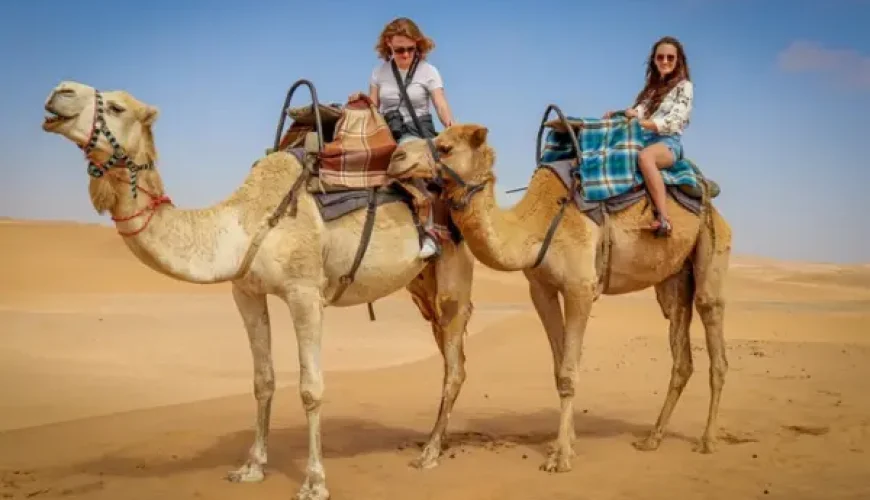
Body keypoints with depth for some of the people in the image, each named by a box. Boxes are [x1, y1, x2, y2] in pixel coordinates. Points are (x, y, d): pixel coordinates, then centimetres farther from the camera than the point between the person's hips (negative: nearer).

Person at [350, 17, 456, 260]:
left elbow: (442, 107, -8)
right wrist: (359, 102, -8)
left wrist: (452, 128, -28)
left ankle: (429, 232, -37)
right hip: (387, 132, 4)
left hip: (418, 132, -4)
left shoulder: (428, 71, 0)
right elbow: (372, 108, 14)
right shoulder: (379, 71, 10)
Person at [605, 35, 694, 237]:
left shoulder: (684, 86, 5)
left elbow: (673, 122, -8)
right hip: (644, 139, 7)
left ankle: (664, 219, -45)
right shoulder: (652, 87, 23)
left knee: (644, 156, -40)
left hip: (668, 142, -7)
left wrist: (640, 122, -18)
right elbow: (639, 112, 12)